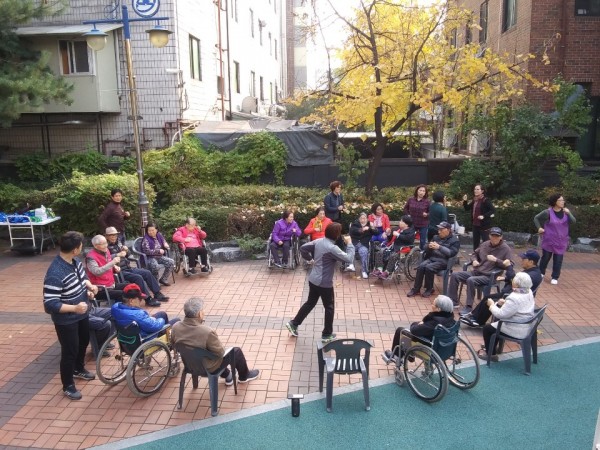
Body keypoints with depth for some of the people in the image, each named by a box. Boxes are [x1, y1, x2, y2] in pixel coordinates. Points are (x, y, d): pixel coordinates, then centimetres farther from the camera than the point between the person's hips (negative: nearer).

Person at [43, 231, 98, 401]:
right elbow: (50, 305, -32)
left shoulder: (75, 261, -8)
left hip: (82, 314, 8)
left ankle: (79, 369, 53)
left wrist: (89, 285, -8)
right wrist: (74, 308, -41)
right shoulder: (55, 274, -34)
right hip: (66, 320, -8)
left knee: (84, 342, 27)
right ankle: (68, 386, 30)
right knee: (70, 351, 8)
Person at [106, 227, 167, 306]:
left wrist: (126, 250, 3)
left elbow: (128, 255, 24)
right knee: (138, 277, -26)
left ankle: (157, 294, 6)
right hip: (119, 271, -8)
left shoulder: (118, 243, 15)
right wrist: (118, 255, -27)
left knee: (147, 273, 0)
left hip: (128, 268, 9)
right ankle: (148, 299, -19)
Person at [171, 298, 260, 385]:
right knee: (236, 351, 16)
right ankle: (244, 376, 42)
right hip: (208, 368, -6)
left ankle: (227, 375, 47)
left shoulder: (175, 327, -18)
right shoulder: (207, 332, -36)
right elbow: (220, 352, -22)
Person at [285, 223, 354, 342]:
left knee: (310, 303, 23)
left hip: (313, 280, 8)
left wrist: (310, 259, 17)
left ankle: (294, 323, 27)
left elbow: (303, 248, 6)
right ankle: (327, 334, 22)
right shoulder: (332, 248, -24)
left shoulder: (318, 241, -1)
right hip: (324, 283, -8)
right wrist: (349, 243, -13)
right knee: (329, 308, 11)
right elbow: (349, 259, -24)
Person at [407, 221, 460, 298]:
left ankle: (429, 289, -13)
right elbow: (426, 249, 19)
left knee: (429, 268, -31)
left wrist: (439, 247, -22)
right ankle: (416, 289, -18)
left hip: (443, 261, -5)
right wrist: (429, 246, -6)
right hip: (431, 258, 5)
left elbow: (451, 253, -14)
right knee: (421, 266, -24)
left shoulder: (455, 240, 2)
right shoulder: (436, 237, 19)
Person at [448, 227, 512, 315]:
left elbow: (508, 266, -10)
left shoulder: (505, 248, -6)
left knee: (470, 280, -34)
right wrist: (474, 260, 1)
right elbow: (474, 254, 24)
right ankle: (453, 301, -1)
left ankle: (469, 307, -23)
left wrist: (496, 260, -23)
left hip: (489, 276, -7)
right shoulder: (485, 244, 11)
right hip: (476, 272, 7)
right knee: (455, 275, -9)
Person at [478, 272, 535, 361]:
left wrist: (492, 305, -9)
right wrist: (506, 303, 1)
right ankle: (492, 347, 40)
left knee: (487, 328, 6)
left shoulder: (514, 298, -31)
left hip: (517, 331, -9)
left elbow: (500, 314, -25)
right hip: (527, 326, 9)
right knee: (495, 324, 27)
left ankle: (490, 353, 21)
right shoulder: (529, 292, -3)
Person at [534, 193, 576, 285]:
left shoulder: (565, 211, -2)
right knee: (545, 257, 10)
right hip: (549, 240, -2)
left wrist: (568, 213, -25)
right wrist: (539, 228, -11)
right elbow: (536, 218, 0)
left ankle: (555, 278, 13)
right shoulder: (548, 212, -12)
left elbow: (573, 221, -10)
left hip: (561, 241, 2)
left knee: (558, 260, 3)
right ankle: (541, 273, 31)